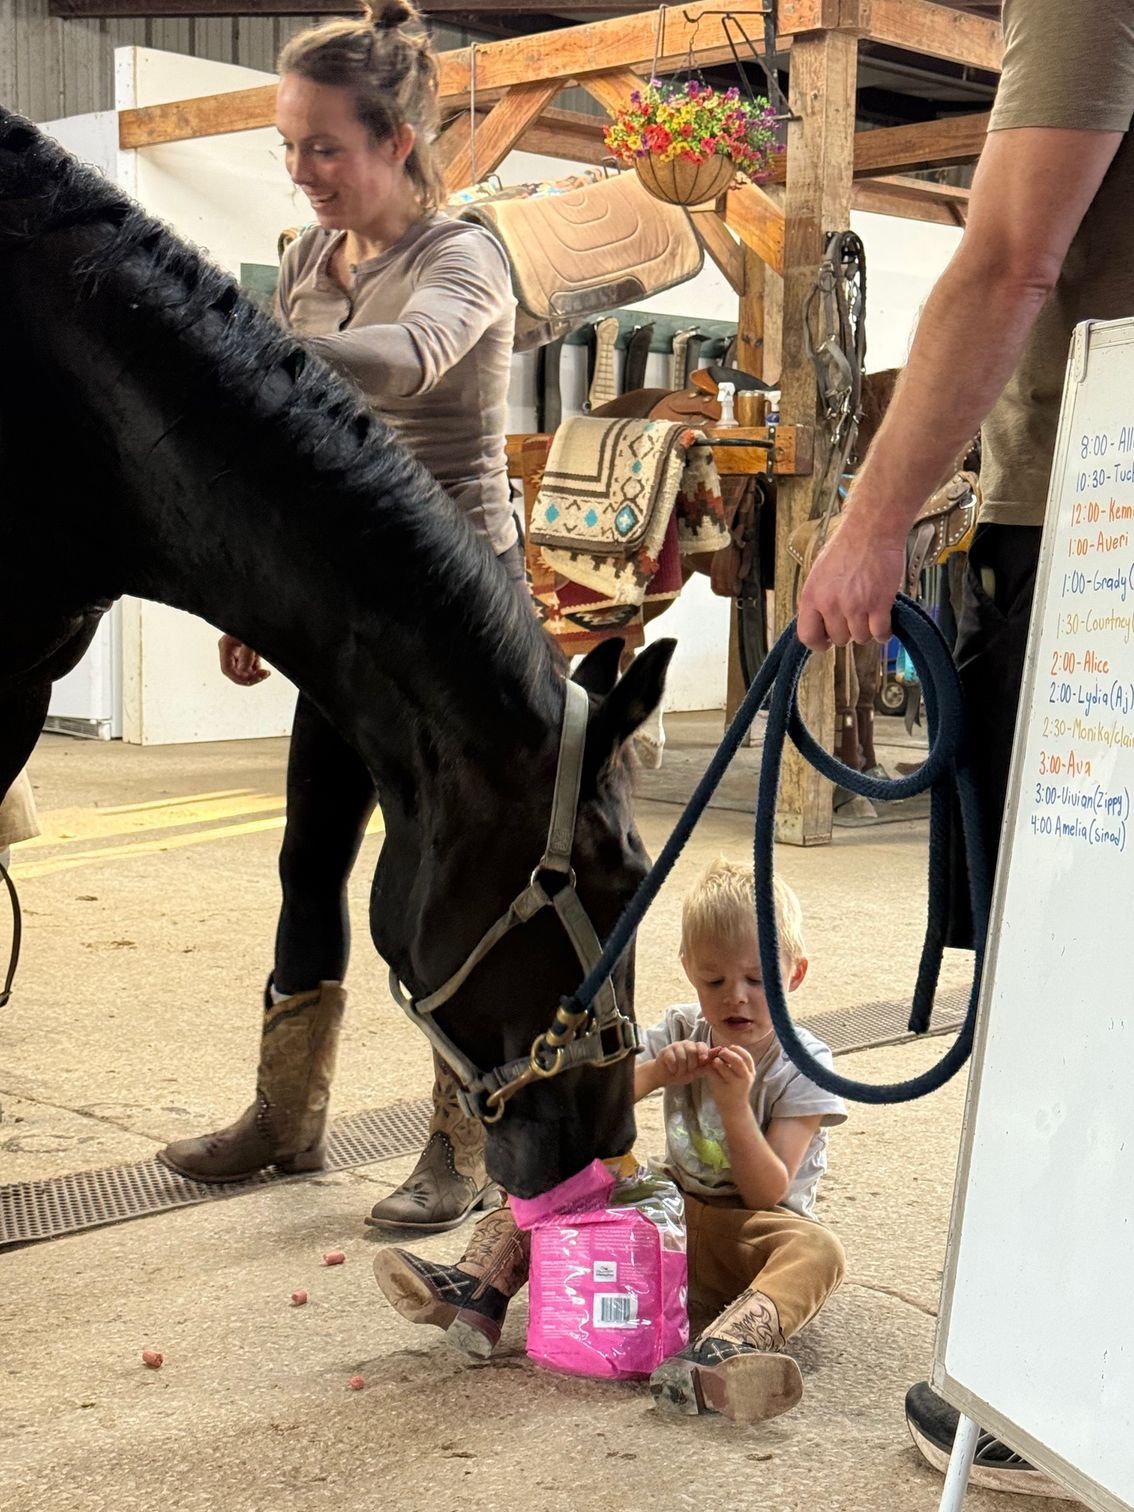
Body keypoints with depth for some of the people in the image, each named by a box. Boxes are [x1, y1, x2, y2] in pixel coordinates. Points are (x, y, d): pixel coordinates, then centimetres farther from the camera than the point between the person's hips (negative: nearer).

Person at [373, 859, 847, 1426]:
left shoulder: (803, 1065, -8)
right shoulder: (681, 1033, 4)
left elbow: (768, 1193, -15)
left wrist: (734, 1103, -27)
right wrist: (654, 1073, -20)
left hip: (748, 1235, -5)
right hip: (671, 1210, 5)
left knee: (816, 1249, -37)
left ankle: (719, 1356, -65)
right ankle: (475, 1291, -28)